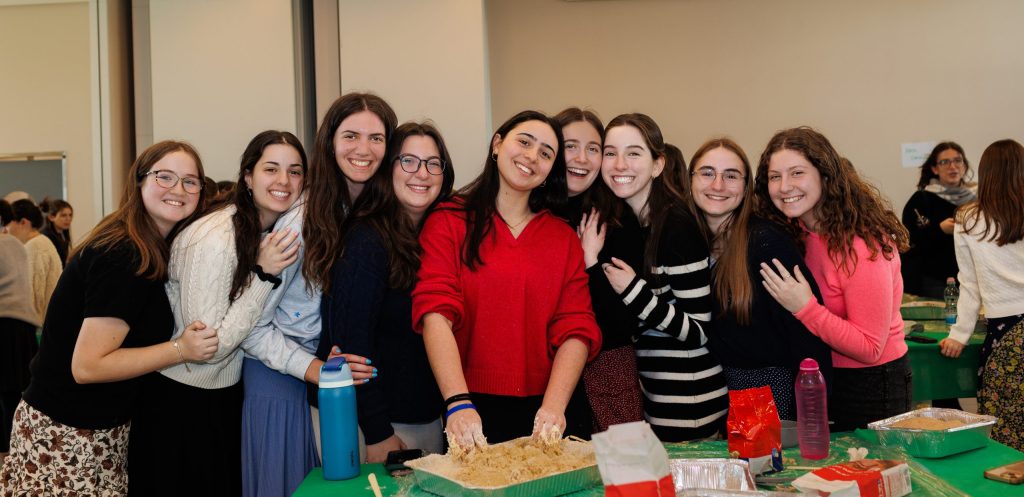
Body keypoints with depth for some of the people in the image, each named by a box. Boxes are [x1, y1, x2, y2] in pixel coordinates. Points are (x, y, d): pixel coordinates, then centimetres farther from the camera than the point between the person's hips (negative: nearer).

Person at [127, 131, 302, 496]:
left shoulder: (273, 232, -1)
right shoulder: (214, 240, -25)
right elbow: (210, 348, -25)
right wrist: (263, 275, -28)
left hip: (225, 395, 7)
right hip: (182, 401, -7)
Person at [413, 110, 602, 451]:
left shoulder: (564, 237, 9)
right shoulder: (448, 222, 0)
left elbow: (576, 328, -1)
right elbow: (436, 313, -13)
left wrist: (553, 407, -17)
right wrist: (458, 403, -26)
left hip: (544, 412, 2)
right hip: (470, 412, -2)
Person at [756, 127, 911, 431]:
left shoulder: (860, 244, -25)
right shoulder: (799, 232, -1)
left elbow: (870, 348, -24)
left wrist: (805, 308, -30)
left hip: (874, 386, -7)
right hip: (827, 380, 7)